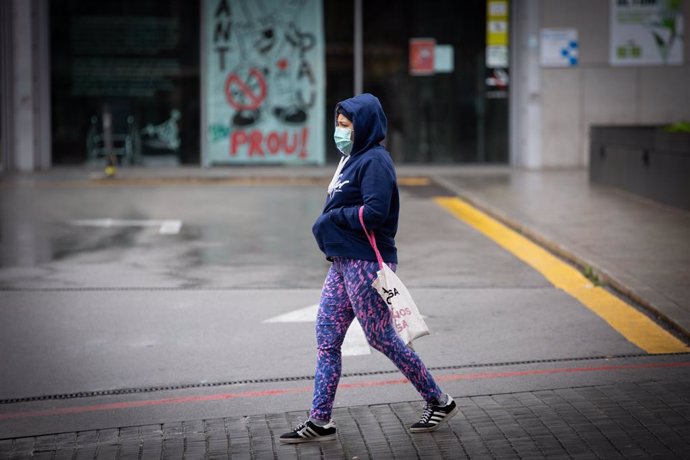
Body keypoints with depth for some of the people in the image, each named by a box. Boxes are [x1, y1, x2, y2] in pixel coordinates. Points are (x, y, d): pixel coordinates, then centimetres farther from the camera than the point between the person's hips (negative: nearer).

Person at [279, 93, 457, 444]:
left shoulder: (374, 161, -13)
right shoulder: (354, 158, 16)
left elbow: (375, 212, -24)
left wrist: (329, 220, -13)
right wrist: (330, 235, 3)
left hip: (366, 263, -10)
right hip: (344, 261, 10)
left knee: (380, 338, -2)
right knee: (326, 337, 6)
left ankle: (439, 402, 13)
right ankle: (320, 421, 10)